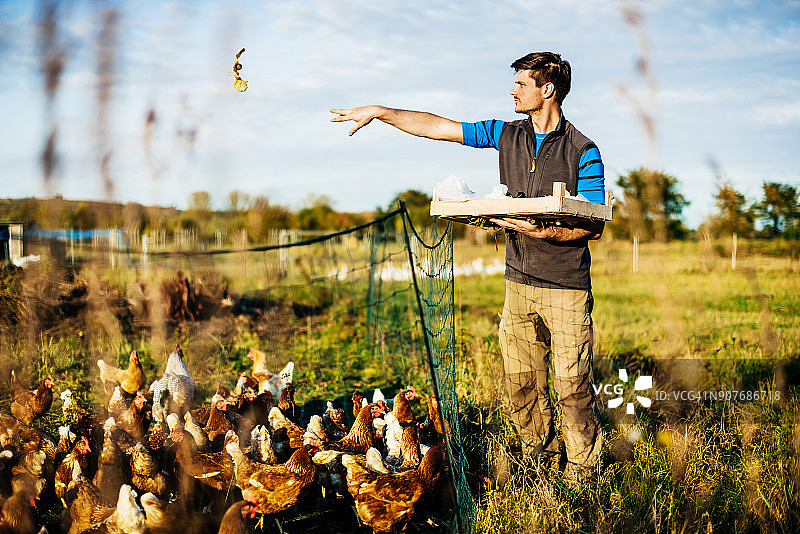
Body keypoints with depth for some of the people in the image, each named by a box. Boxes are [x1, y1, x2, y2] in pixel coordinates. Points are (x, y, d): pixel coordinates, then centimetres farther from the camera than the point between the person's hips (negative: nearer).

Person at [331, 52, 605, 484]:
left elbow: (594, 226, -7)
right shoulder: (507, 135, 10)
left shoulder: (582, 151, -6)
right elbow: (437, 127, 12)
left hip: (566, 288, -5)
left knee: (571, 384, -3)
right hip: (518, 282, 5)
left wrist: (541, 231, -20)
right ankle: (539, 462, 23)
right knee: (521, 383, 7)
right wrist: (379, 112, 8)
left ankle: (581, 474, 12)